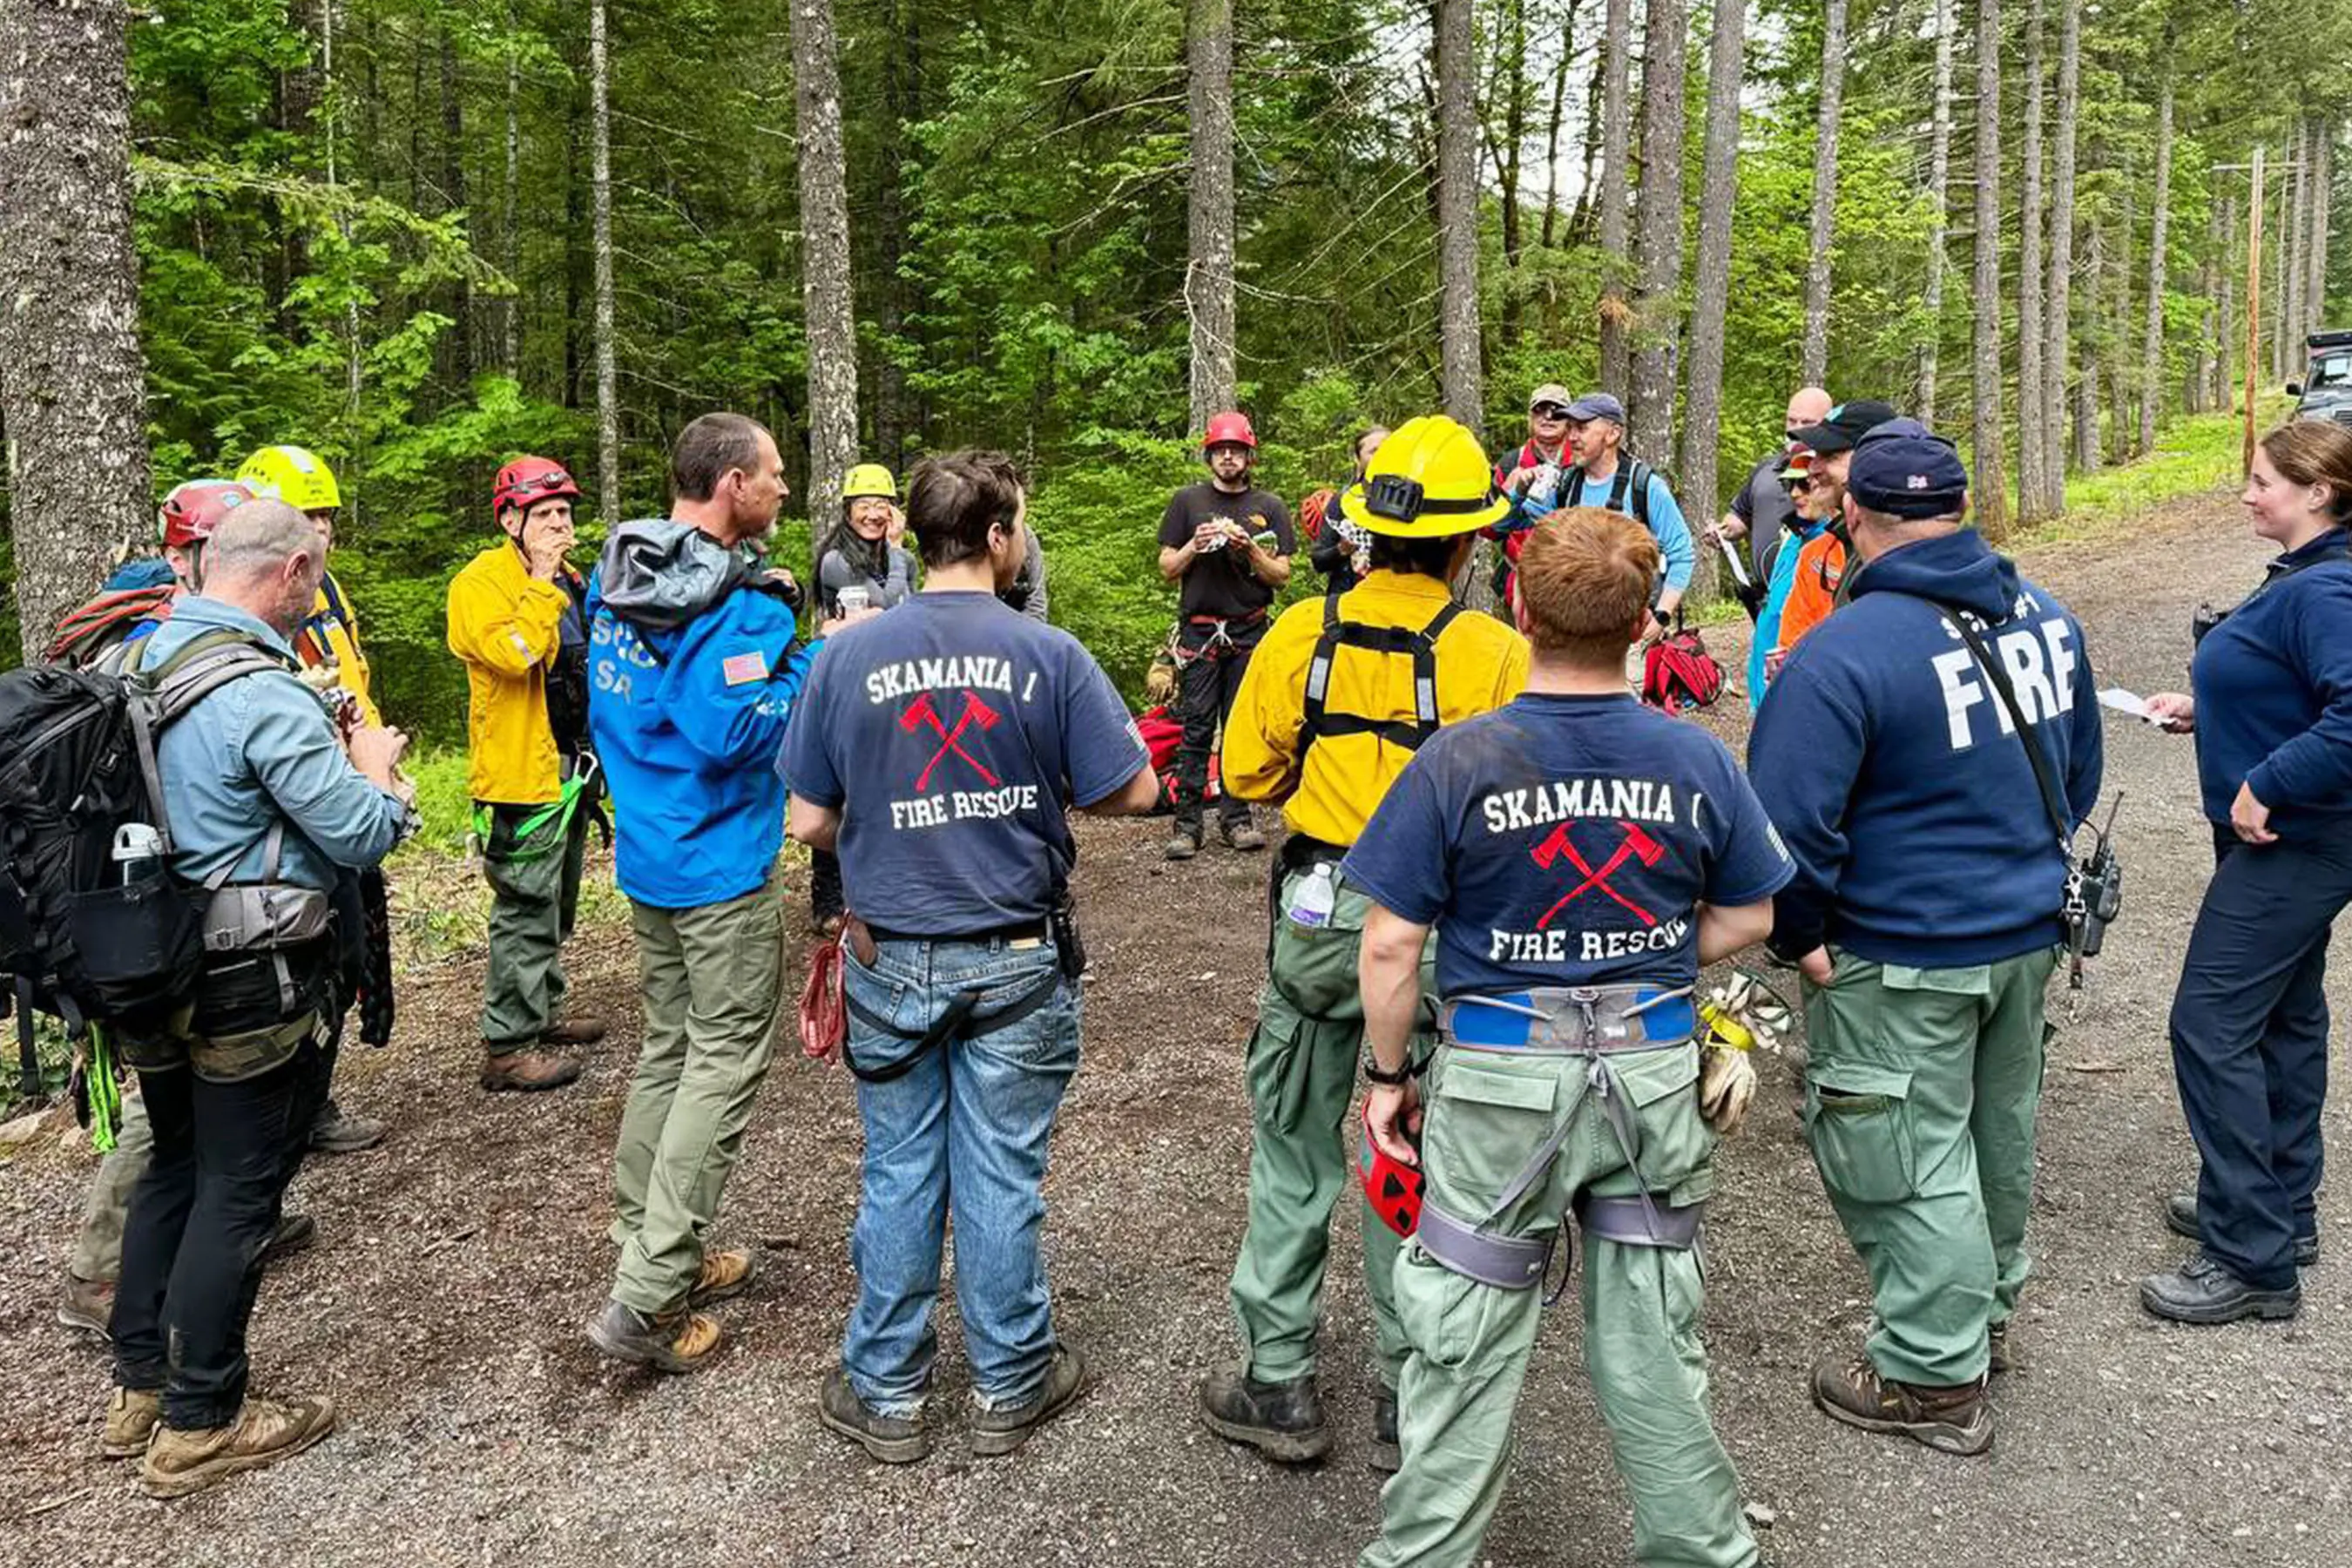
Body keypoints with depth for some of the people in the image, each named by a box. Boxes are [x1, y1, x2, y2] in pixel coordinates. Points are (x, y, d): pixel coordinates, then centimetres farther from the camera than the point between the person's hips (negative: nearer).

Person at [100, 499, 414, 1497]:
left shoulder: (137, 664, 6)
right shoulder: (263, 694, -22)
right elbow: (361, 834, -20)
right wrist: (373, 766, 0)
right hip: (253, 983, -8)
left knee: (174, 1168, 21)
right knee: (237, 1191, 4)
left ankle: (139, 1387, 33)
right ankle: (197, 1425, 15)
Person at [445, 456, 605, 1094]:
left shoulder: (568, 580, 16)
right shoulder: (482, 581, -11)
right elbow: (514, 652, -29)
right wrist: (542, 581, -22)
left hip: (570, 766, 9)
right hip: (522, 770, -9)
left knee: (555, 905, 18)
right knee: (527, 909, -7)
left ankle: (543, 1014, 30)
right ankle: (506, 1047, 0)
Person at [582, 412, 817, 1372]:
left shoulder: (615, 575, 8)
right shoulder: (740, 603, -19)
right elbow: (733, 735, -25)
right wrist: (822, 663, -16)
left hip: (645, 853, 9)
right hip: (720, 864, -9)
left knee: (667, 1048, 18)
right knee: (725, 1060, -2)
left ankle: (649, 1251, 27)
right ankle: (647, 1300, -2)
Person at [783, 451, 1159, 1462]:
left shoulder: (848, 655, -5)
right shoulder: (1048, 655, -11)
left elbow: (807, 821, -1)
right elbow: (1135, 791, -6)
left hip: (890, 960, 2)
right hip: (1015, 960, -1)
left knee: (897, 1177, 13)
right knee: (1002, 1178, 10)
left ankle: (887, 1395, 26)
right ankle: (1008, 1388, 26)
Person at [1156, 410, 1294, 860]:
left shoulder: (1269, 508, 10)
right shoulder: (1188, 501, 9)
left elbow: (1282, 575, 6)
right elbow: (1166, 568, 9)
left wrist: (1250, 549, -9)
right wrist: (1195, 545, -8)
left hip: (1250, 632, 1)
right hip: (1199, 631, -1)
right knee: (1196, 730, -5)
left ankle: (1236, 818, 11)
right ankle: (1187, 824, -3)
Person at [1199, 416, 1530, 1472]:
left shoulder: (1302, 635, -5)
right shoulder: (1493, 654, -13)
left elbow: (1247, 773, 2)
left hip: (1316, 918, 2)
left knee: (1292, 1152, 15)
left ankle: (1279, 1388, 24)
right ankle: (1409, 1408, 24)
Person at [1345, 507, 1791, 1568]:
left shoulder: (1459, 761, -14)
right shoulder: (1696, 760, -5)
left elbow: (1391, 942, -12)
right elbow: (1746, 920, 6)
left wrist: (1389, 1073, 1)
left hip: (1499, 1079, -2)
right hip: (1656, 1073, 3)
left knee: (1466, 1350, 11)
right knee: (1655, 1343, 18)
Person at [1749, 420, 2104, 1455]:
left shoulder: (1842, 655, -25)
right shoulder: (2043, 614, -1)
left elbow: (1787, 826, -27)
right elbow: (2081, 768, 13)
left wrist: (1802, 940, -11)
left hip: (1904, 958, -8)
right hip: (2032, 933, 8)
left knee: (1909, 1157, 7)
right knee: (1999, 1131, 23)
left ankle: (1936, 1376, 20)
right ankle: (1987, 1309, 44)